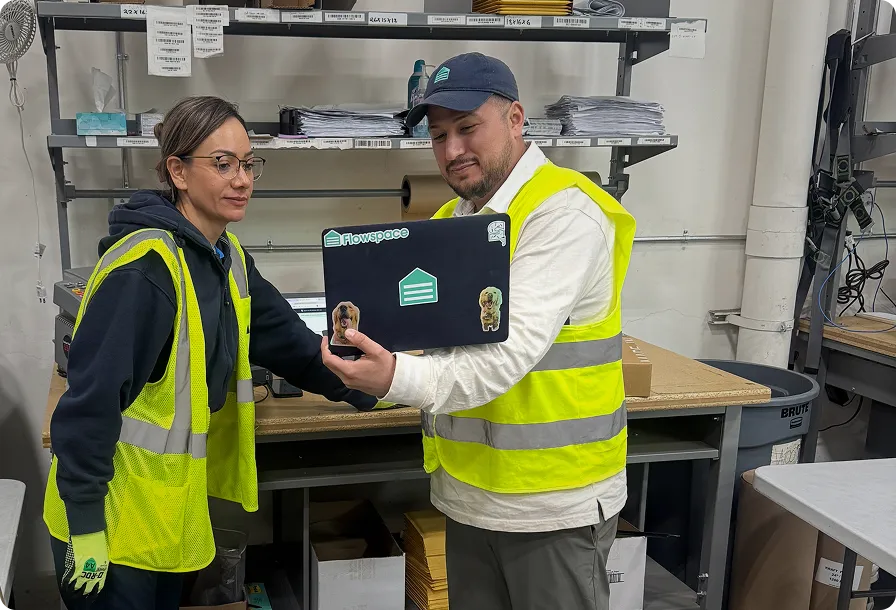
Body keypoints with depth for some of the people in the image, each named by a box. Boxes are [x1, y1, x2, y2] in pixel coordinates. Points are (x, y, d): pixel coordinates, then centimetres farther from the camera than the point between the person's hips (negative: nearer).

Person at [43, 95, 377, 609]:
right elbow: (91, 398, -24)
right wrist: (85, 527, -20)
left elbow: (288, 340, 6)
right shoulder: (145, 265, -24)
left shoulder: (228, 257, 4)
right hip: (112, 525, -8)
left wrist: (373, 389, 0)